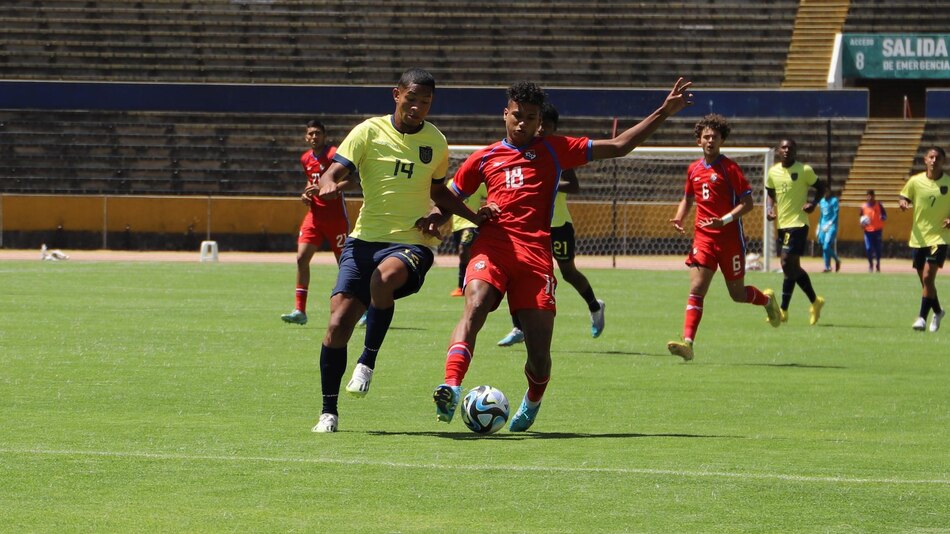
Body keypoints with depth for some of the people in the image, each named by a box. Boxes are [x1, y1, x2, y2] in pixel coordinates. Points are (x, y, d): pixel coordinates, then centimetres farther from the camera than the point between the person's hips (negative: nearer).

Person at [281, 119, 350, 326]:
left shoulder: (334, 154, -10)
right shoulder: (306, 159, 11)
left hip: (335, 216, -6)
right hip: (315, 215, 6)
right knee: (301, 257, -8)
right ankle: (300, 310, -7)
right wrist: (306, 194, 7)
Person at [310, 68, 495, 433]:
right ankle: (329, 411, 5)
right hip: (365, 238, 0)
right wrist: (328, 186, -31)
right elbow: (337, 172, -8)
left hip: (411, 242, 0)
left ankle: (368, 361, -19)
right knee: (338, 322, -10)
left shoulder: (435, 141, 10)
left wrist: (473, 217, 15)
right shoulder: (370, 131, 1)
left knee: (384, 277, -37)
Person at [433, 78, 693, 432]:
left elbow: (619, 146, 19)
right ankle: (451, 388, -45)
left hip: (535, 253, 0)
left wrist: (664, 112, 15)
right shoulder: (483, 159, 19)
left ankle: (532, 403, 28)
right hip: (492, 247, 0)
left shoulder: (555, 151, 18)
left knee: (539, 352, -4)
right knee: (474, 308, -31)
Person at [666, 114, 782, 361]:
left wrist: (724, 220, -24)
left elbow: (747, 202, -10)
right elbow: (688, 198, 24)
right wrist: (679, 218, 4)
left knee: (737, 294, 9)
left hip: (730, 238, -4)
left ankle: (767, 299, 42)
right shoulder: (694, 169, 8)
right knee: (696, 289, -13)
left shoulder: (730, 168, -8)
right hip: (703, 238, 4)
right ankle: (688, 342, -21)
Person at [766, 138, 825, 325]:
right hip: (782, 224, 6)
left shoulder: (804, 170, -7)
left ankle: (783, 310, -7)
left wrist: (813, 203, -14)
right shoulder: (773, 172, 7)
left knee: (787, 264, -13)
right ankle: (815, 301, 30)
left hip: (798, 223, -6)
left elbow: (820, 188, 4)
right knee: (793, 267, 12)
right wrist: (769, 208, 1)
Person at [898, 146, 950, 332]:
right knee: (925, 281, 12)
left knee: (928, 277, -17)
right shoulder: (916, 181, 0)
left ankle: (922, 317, -12)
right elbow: (903, 198, 9)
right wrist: (902, 203, -15)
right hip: (918, 238, 3)